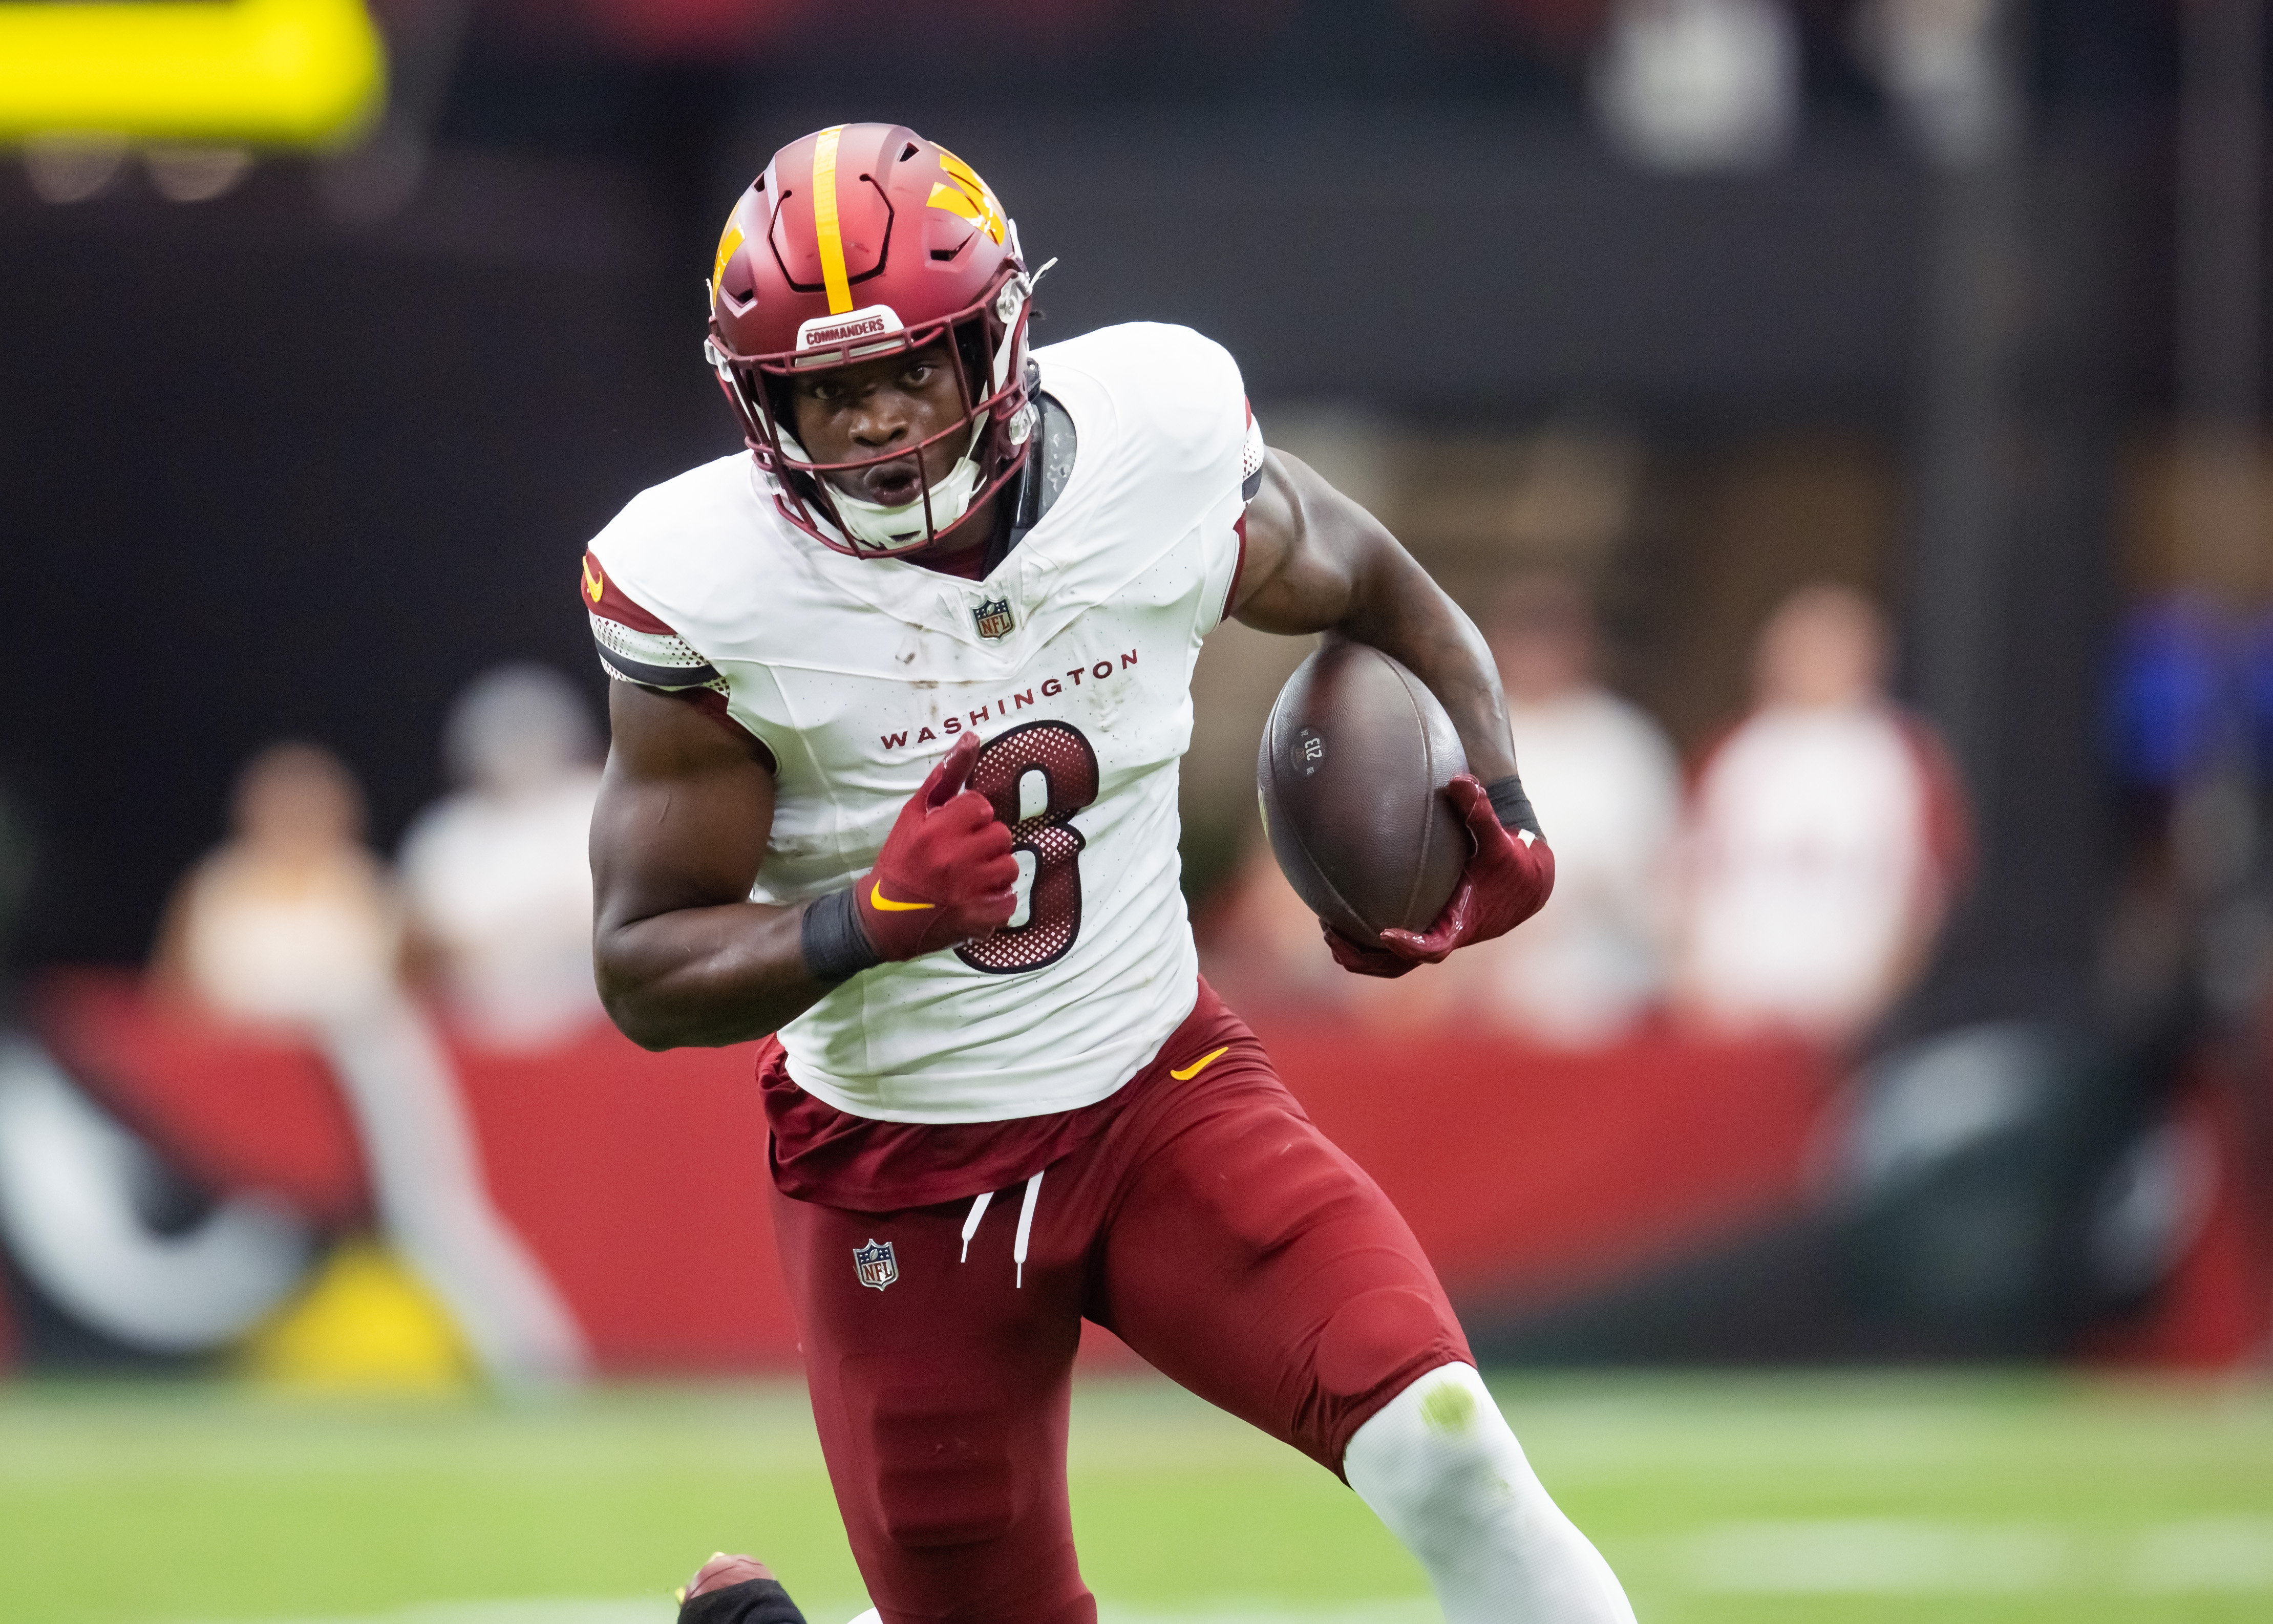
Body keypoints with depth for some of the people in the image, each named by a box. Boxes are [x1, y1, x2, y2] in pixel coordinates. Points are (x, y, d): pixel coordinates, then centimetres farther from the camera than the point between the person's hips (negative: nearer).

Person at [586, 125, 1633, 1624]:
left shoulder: (1159, 444, -12)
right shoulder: (709, 592, -18)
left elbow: (1375, 596, 10)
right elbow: (645, 973, -14)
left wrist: (1499, 814, -7)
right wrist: (873, 912, -32)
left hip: (1162, 1094, 1)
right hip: (901, 1179, -1)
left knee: (1440, 1448, -22)